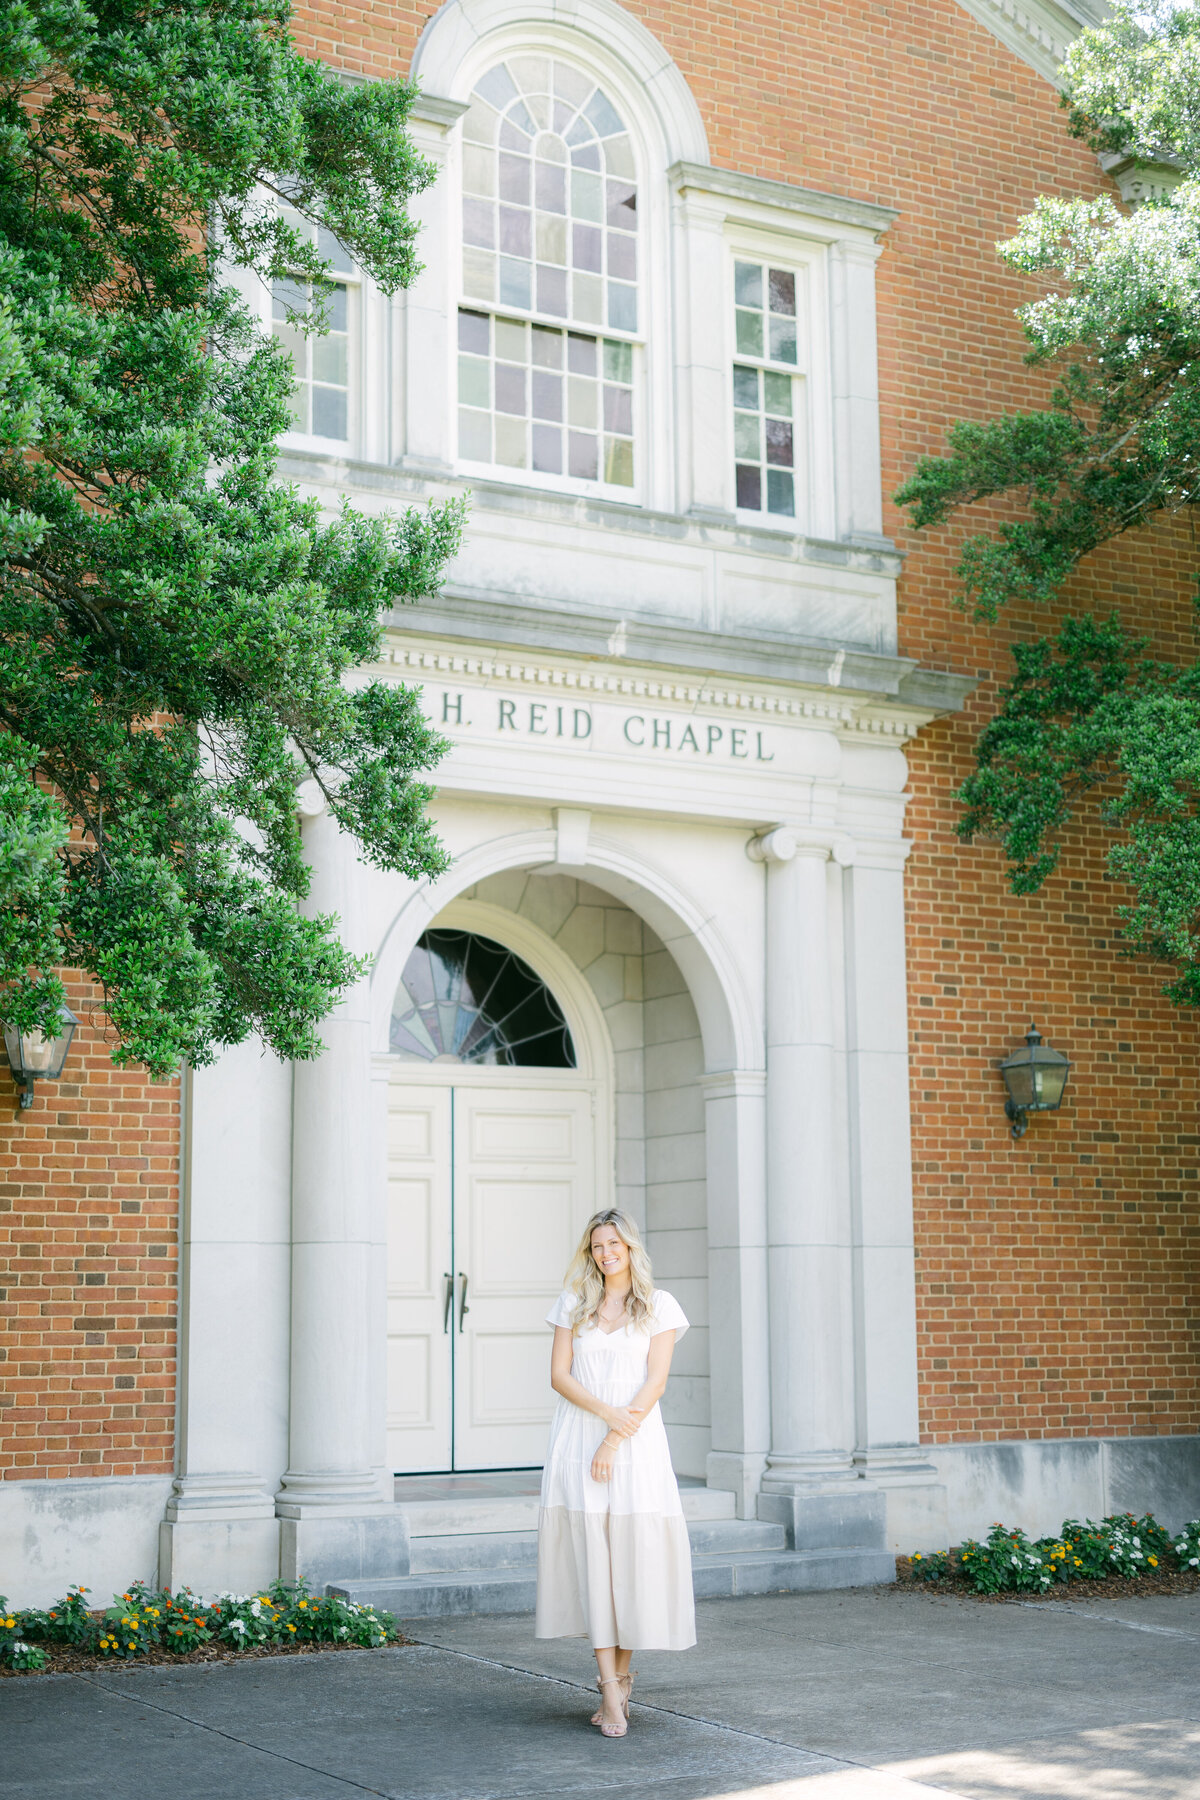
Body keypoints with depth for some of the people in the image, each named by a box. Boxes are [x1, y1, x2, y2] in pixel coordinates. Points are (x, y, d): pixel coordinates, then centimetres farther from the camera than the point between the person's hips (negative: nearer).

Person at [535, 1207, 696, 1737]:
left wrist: (614, 1441, -11)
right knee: (591, 1557, -5)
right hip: (577, 1438, 1)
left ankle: (621, 1671, 15)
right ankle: (612, 1688, -5)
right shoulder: (574, 1304, 10)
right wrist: (608, 1413, -13)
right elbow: (559, 1376, 2)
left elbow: (655, 1383, -3)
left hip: (635, 1445, -1)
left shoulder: (658, 1306, 5)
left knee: (634, 1556, -3)